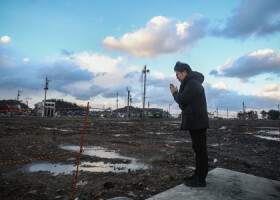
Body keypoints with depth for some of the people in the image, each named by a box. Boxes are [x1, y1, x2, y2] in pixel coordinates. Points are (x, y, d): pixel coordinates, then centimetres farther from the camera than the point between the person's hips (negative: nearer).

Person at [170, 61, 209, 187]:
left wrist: (175, 93, 0)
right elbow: (184, 102, 18)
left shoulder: (192, 83, -13)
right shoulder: (192, 83, 20)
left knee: (200, 150, -4)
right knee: (198, 149, 15)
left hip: (197, 122, -11)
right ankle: (198, 175, 26)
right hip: (195, 122, 11)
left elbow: (182, 101, -17)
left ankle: (200, 180, 5)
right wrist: (177, 93, 5)